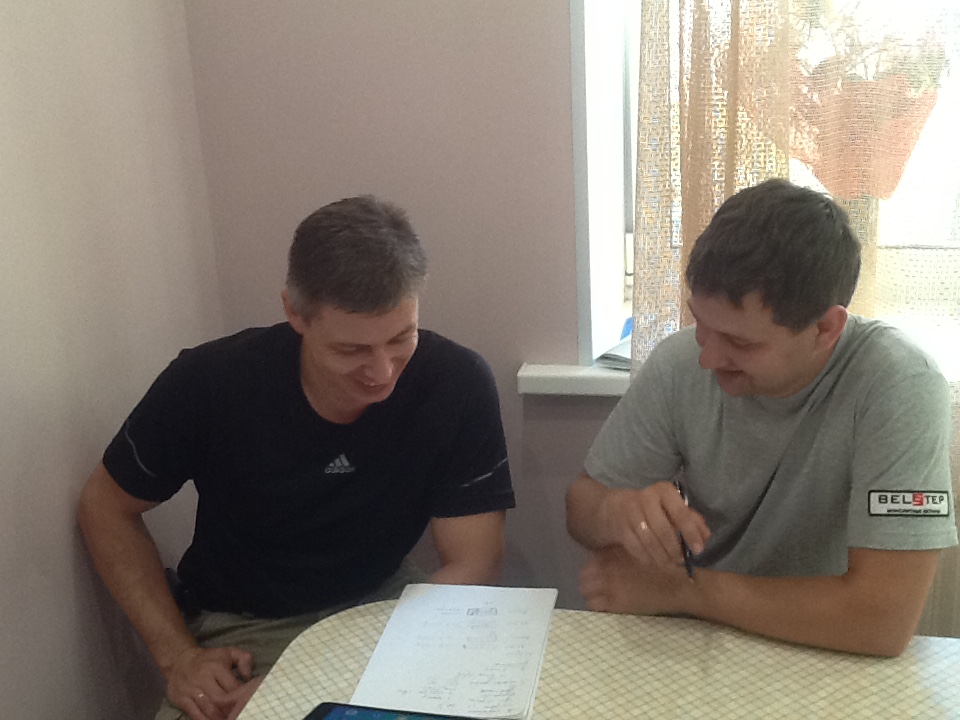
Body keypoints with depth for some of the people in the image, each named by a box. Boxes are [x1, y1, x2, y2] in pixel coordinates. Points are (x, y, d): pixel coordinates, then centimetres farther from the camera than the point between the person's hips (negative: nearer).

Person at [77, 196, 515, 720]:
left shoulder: (458, 386, -19)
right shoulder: (209, 383, -17)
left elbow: (470, 567, -16)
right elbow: (106, 507, -2)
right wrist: (178, 656, -11)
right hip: (236, 629, 0)